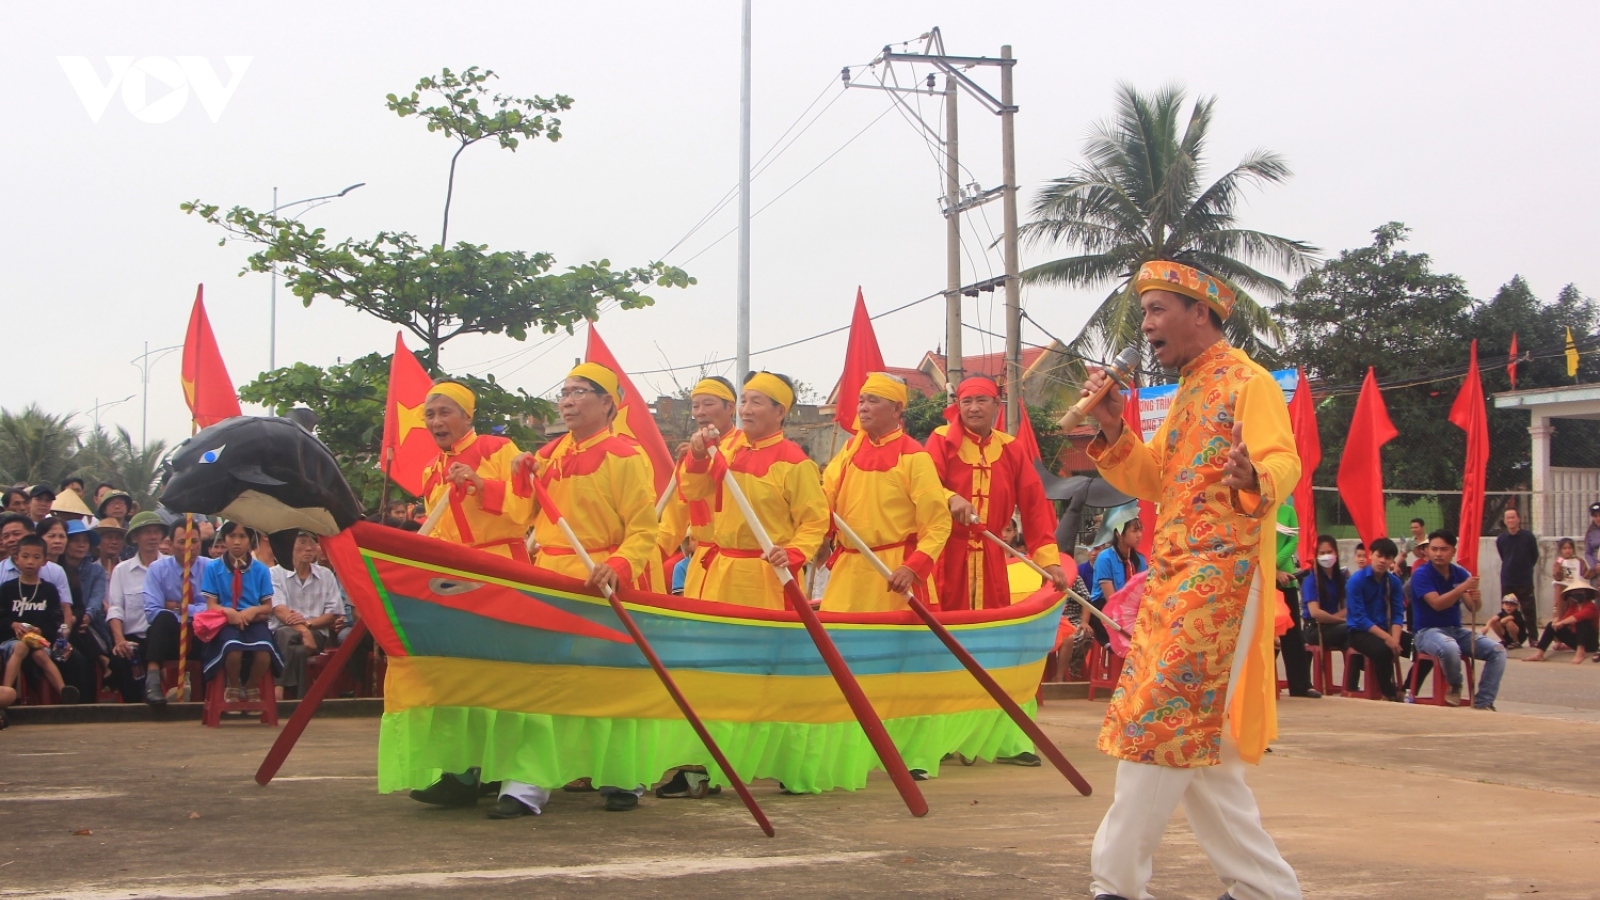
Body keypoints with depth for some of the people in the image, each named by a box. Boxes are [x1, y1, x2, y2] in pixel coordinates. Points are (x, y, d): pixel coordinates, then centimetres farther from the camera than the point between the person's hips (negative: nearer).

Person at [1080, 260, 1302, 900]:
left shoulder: (1248, 383, -7)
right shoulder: (1186, 394, 20)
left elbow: (1283, 462, -20)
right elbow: (1151, 482, 19)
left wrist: (1254, 478, -43)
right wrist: (1113, 430, 4)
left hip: (1219, 573, -9)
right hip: (1172, 576, 9)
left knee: (1160, 724, -11)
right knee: (1193, 741, 9)